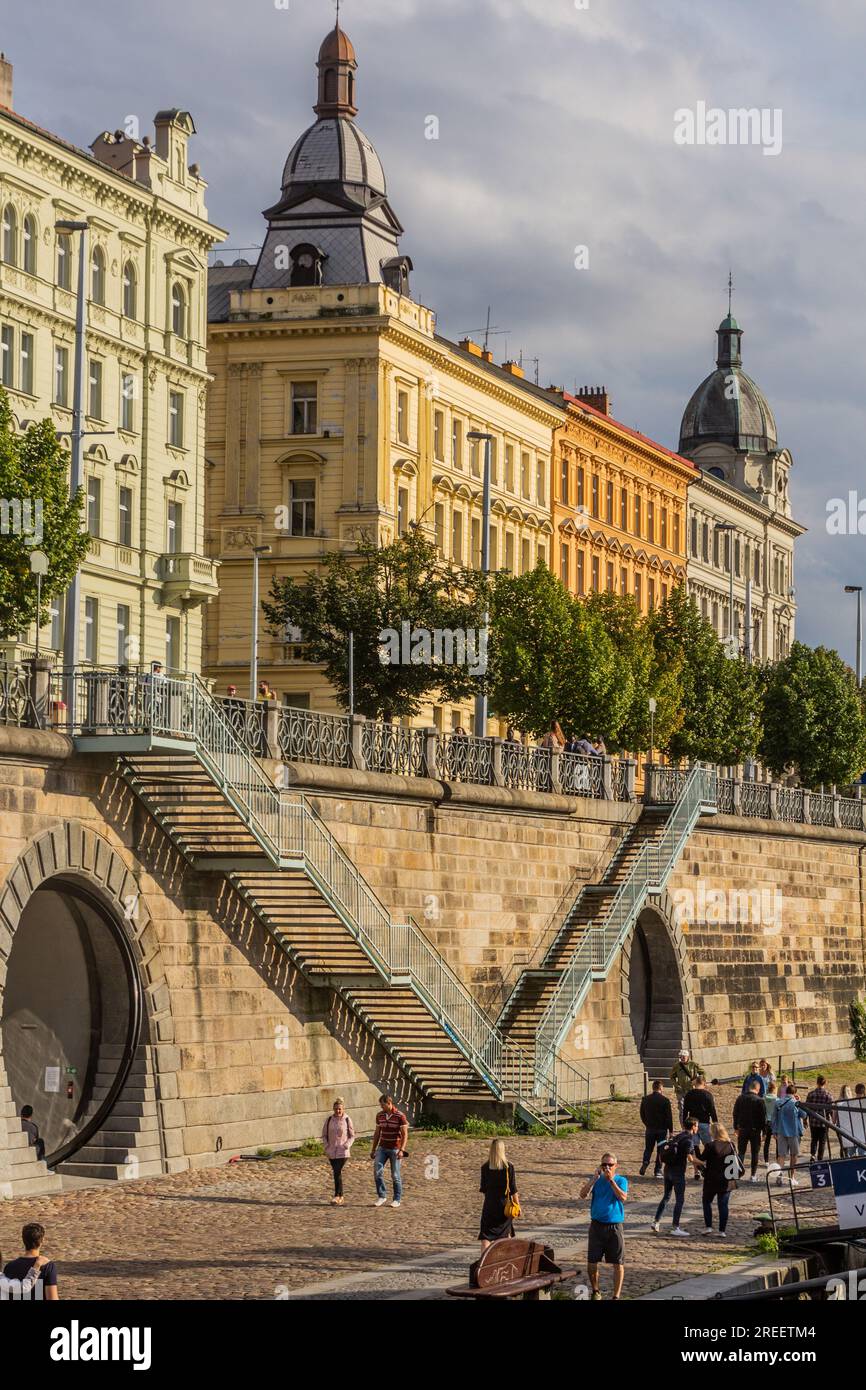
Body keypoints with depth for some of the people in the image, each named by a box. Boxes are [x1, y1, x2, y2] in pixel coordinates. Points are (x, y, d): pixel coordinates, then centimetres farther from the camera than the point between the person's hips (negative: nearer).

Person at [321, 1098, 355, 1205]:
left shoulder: (347, 1119, -3)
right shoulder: (329, 1119, 3)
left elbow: (352, 1136, 4)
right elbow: (324, 1135, 11)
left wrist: (346, 1146, -11)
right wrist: (326, 1147, -1)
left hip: (343, 1152, -3)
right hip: (331, 1152, 3)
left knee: (337, 1172, -14)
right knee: (337, 1173, 7)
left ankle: (337, 1196, -9)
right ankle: (340, 1197, 16)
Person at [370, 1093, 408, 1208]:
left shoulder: (400, 1116, -11)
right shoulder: (380, 1115, 4)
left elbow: (405, 1134, -12)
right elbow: (377, 1133, 13)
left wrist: (401, 1150, -21)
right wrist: (373, 1149, 12)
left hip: (395, 1149, -4)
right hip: (382, 1148, 4)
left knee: (395, 1175, 1)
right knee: (377, 1171, -9)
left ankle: (397, 1199, 12)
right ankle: (381, 1196, 2)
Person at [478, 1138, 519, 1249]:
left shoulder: (485, 1167, -5)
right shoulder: (509, 1166, -7)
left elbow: (483, 1189, -1)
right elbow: (513, 1189, -5)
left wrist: (481, 1189, 21)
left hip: (490, 1204, -1)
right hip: (504, 1205, 1)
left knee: (485, 1236, -2)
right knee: (504, 1235, 19)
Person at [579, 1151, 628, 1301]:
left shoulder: (621, 1180, -1)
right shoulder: (596, 1179, 4)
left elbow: (623, 1198, -18)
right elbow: (582, 1194, -10)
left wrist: (611, 1180, -21)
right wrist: (595, 1178, -18)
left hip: (614, 1226, -2)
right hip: (596, 1225, 2)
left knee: (618, 1263, -1)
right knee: (592, 1262, 5)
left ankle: (616, 1295, 8)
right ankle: (595, 1291, 24)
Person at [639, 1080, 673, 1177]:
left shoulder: (645, 1099, 1)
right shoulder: (665, 1100, -11)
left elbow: (642, 1114, 9)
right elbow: (669, 1116, -9)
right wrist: (671, 1130, -3)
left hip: (649, 1129, 3)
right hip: (662, 1129, -3)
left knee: (648, 1148, 14)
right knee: (660, 1150, 7)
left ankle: (644, 1163, -8)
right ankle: (657, 1170, 5)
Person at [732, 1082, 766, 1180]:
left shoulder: (740, 1098, 0)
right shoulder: (760, 1100, -11)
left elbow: (735, 1113, 6)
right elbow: (763, 1117, -8)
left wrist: (736, 1128, 15)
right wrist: (764, 1131, 0)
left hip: (742, 1129, 3)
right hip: (755, 1129, -3)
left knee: (741, 1152, 11)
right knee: (755, 1153, 7)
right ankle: (754, 1175, 8)